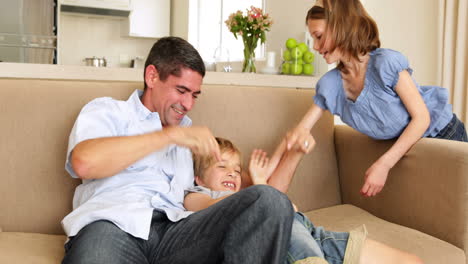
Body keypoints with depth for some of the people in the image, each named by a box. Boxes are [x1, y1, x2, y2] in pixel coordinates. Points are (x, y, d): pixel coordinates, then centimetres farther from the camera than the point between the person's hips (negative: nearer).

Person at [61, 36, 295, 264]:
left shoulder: (186, 129, 32)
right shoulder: (107, 111, 15)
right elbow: (84, 162, -9)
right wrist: (172, 135, -10)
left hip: (175, 229, 6)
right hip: (112, 224, -5)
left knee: (270, 200, -19)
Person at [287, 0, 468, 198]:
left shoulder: (386, 62, -29)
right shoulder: (330, 85, -13)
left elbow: (421, 117, -25)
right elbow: (300, 132, -11)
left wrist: (384, 164, -32)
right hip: (404, 144, 5)